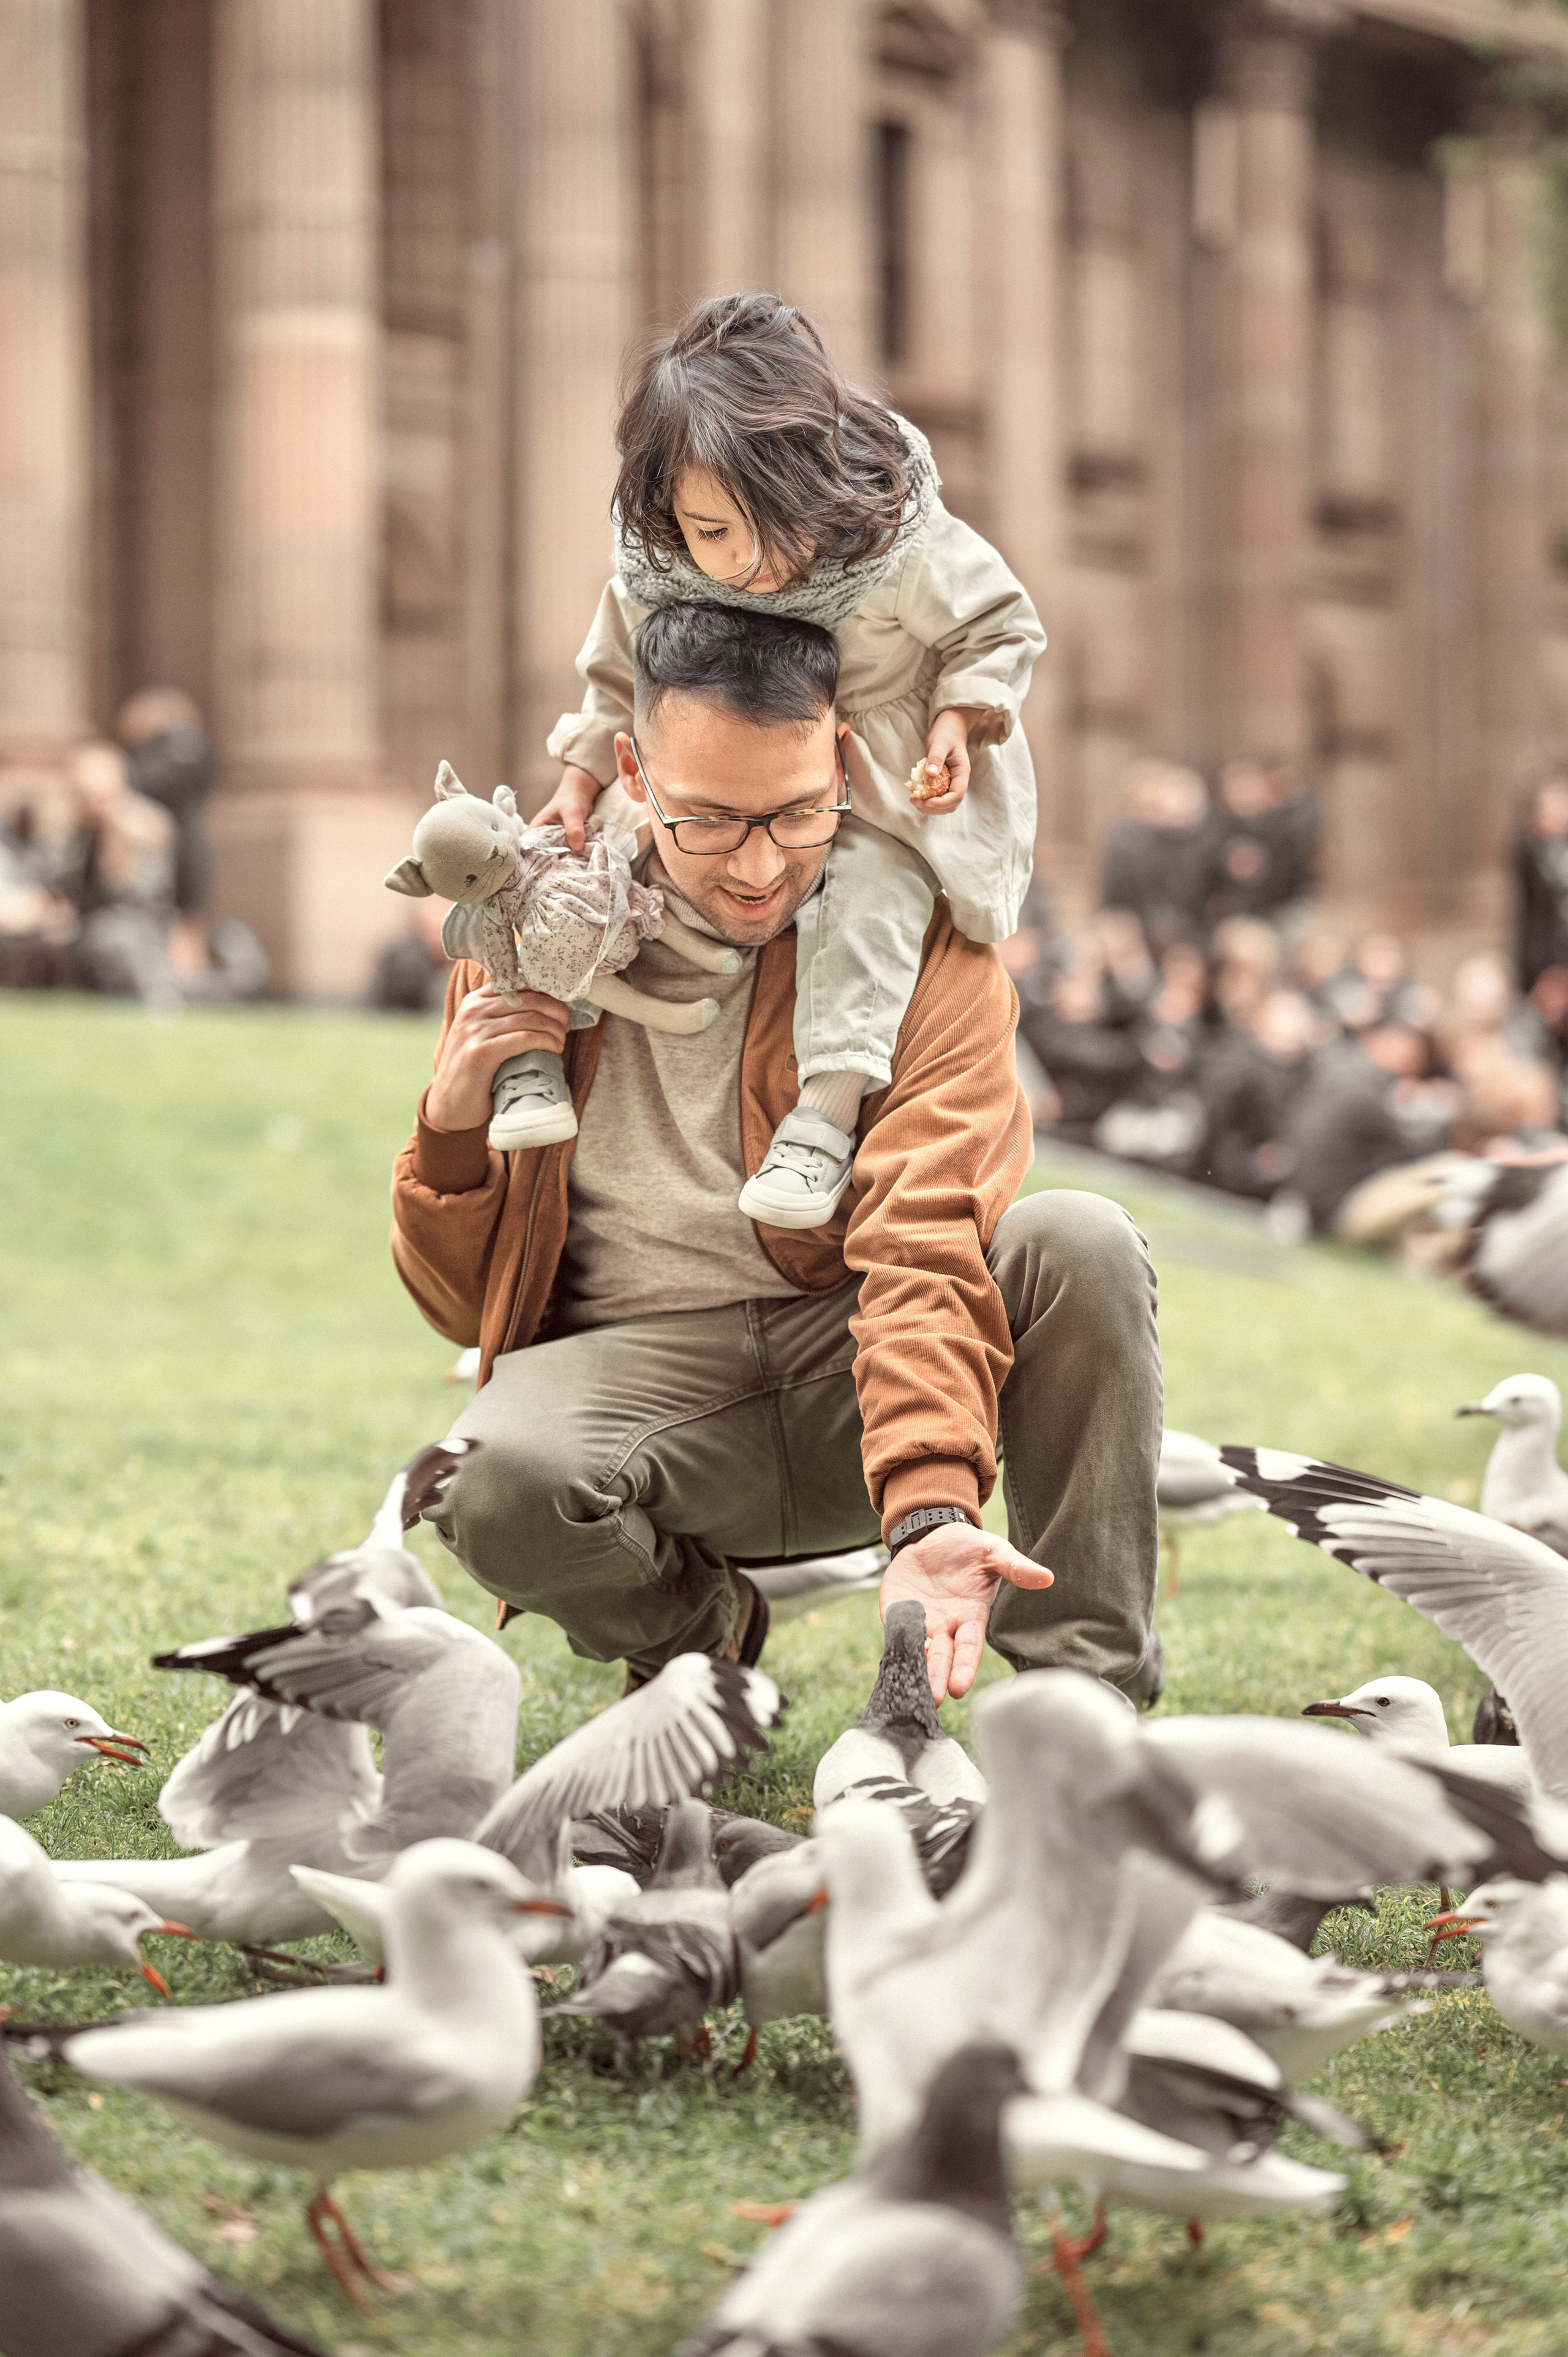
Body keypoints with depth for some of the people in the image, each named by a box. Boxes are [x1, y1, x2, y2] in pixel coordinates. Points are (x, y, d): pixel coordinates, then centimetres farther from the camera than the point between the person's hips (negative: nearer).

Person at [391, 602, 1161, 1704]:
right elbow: (461, 1304, 7)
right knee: (496, 1483, -34)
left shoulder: (924, 940, -7)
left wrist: (931, 1509, -39)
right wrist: (452, 1128, -14)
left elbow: (929, 1245, -22)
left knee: (1079, 1242, -28)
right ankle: (701, 1636, 3)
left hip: (853, 1363, 0)